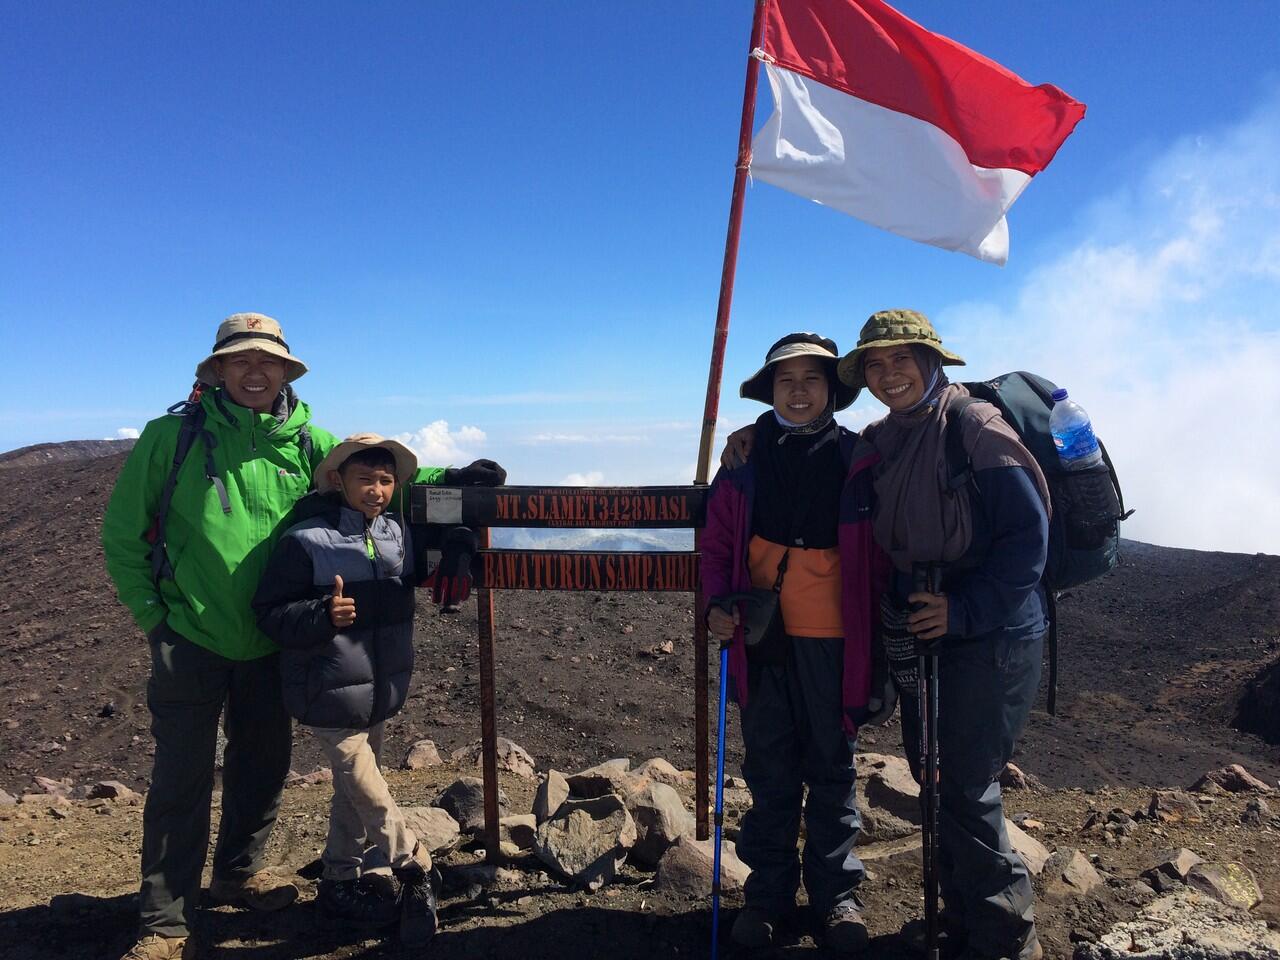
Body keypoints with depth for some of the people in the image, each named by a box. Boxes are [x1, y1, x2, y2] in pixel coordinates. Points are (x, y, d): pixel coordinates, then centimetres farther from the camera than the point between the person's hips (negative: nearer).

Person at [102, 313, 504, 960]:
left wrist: (448, 478, -12)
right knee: (182, 779, 2)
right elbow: (123, 530, -2)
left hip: (271, 640, 4)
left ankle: (238, 872, 40)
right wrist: (150, 611, -5)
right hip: (192, 639, -4)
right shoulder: (173, 436, -8)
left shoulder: (305, 442, 0)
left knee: (263, 765, 17)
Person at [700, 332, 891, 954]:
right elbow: (717, 541, 6)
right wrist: (717, 604, -9)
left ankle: (837, 895, 28)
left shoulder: (859, 461, -2)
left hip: (831, 639, -1)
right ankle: (769, 894, 26)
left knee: (832, 769, 12)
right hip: (760, 635, 1)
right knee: (769, 770, 12)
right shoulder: (746, 455, 2)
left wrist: (880, 636, -1)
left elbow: (876, 558, 2)